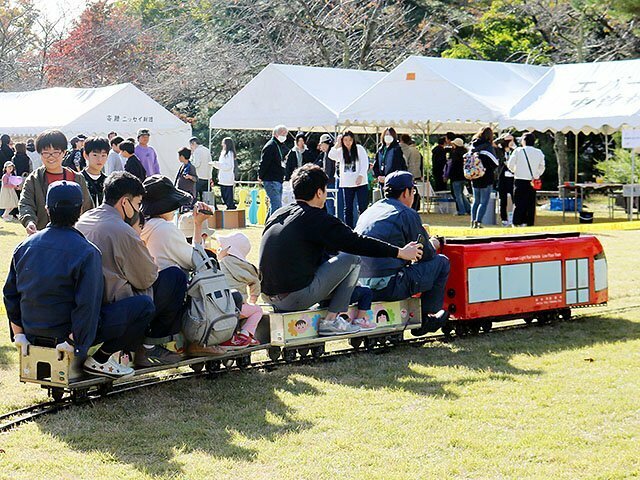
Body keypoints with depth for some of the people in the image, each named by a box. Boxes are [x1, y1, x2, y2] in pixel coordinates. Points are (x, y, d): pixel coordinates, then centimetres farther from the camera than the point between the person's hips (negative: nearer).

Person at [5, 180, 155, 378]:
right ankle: (99, 360, -2)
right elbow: (87, 305, -22)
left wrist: (18, 333, 16)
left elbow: (10, 293, 8)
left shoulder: (24, 246, 1)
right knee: (144, 305, -4)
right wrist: (75, 343, -16)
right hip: (67, 332, -7)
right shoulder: (87, 252, -17)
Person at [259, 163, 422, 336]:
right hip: (297, 298, -8)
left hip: (271, 297, 8)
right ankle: (331, 320, 3)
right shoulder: (316, 218, -9)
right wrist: (399, 252, 3)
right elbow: (355, 242, -7)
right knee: (352, 259, 3)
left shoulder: (277, 215, 15)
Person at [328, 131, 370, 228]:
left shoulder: (359, 148, 0)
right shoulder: (340, 151, 7)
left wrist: (361, 176, -14)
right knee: (348, 209, 7)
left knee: (363, 207, -5)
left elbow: (365, 163, -3)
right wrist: (337, 144, -11)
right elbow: (331, 156, -11)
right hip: (346, 183, 3)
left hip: (360, 183, -3)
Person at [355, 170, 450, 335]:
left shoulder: (368, 212, 19)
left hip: (360, 285, 8)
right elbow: (426, 254, 1)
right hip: (388, 287, -8)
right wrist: (433, 245, 25)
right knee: (441, 262, 8)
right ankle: (425, 318, 14)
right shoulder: (408, 214, -4)